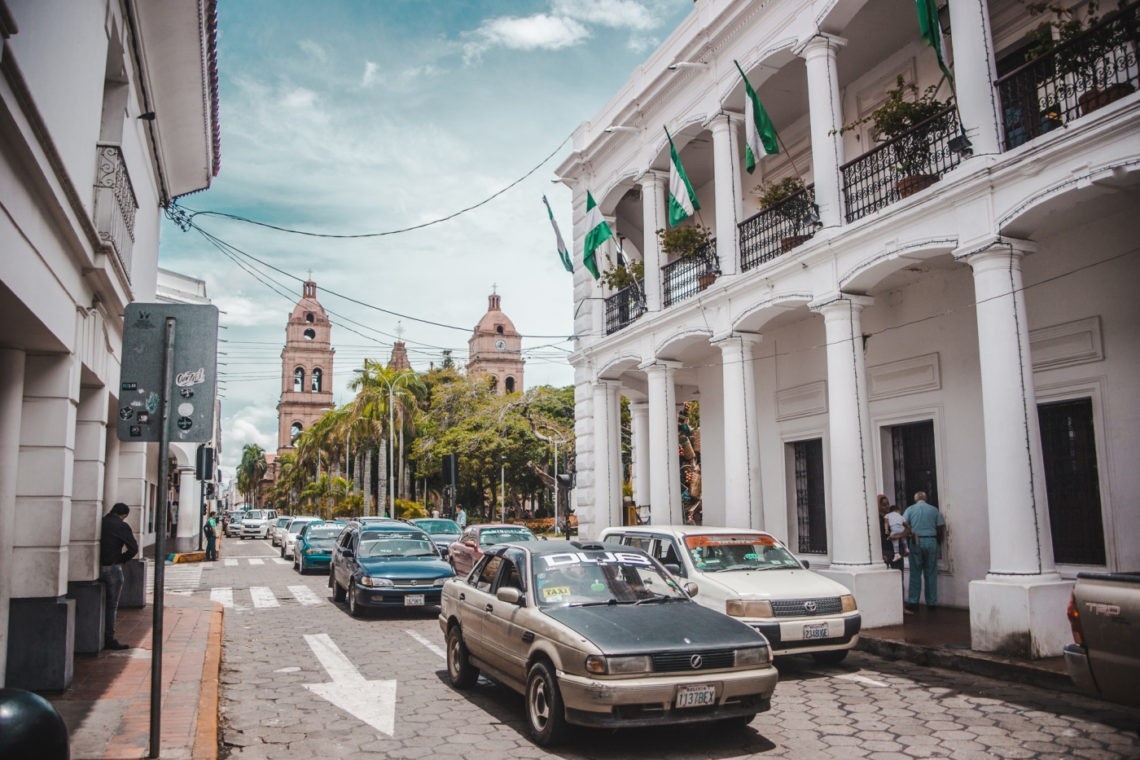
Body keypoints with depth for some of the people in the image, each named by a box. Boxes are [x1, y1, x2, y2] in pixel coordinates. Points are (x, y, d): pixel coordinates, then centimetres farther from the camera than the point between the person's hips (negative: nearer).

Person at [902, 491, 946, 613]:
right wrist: (938, 541, 19)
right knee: (931, 574, 6)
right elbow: (941, 528, 6)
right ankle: (931, 603, 10)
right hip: (931, 542, 1)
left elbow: (904, 524, -10)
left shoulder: (910, 509, 4)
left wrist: (910, 534, -1)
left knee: (915, 574, 1)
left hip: (916, 542, -1)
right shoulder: (934, 510, 7)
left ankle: (912, 604, -3)